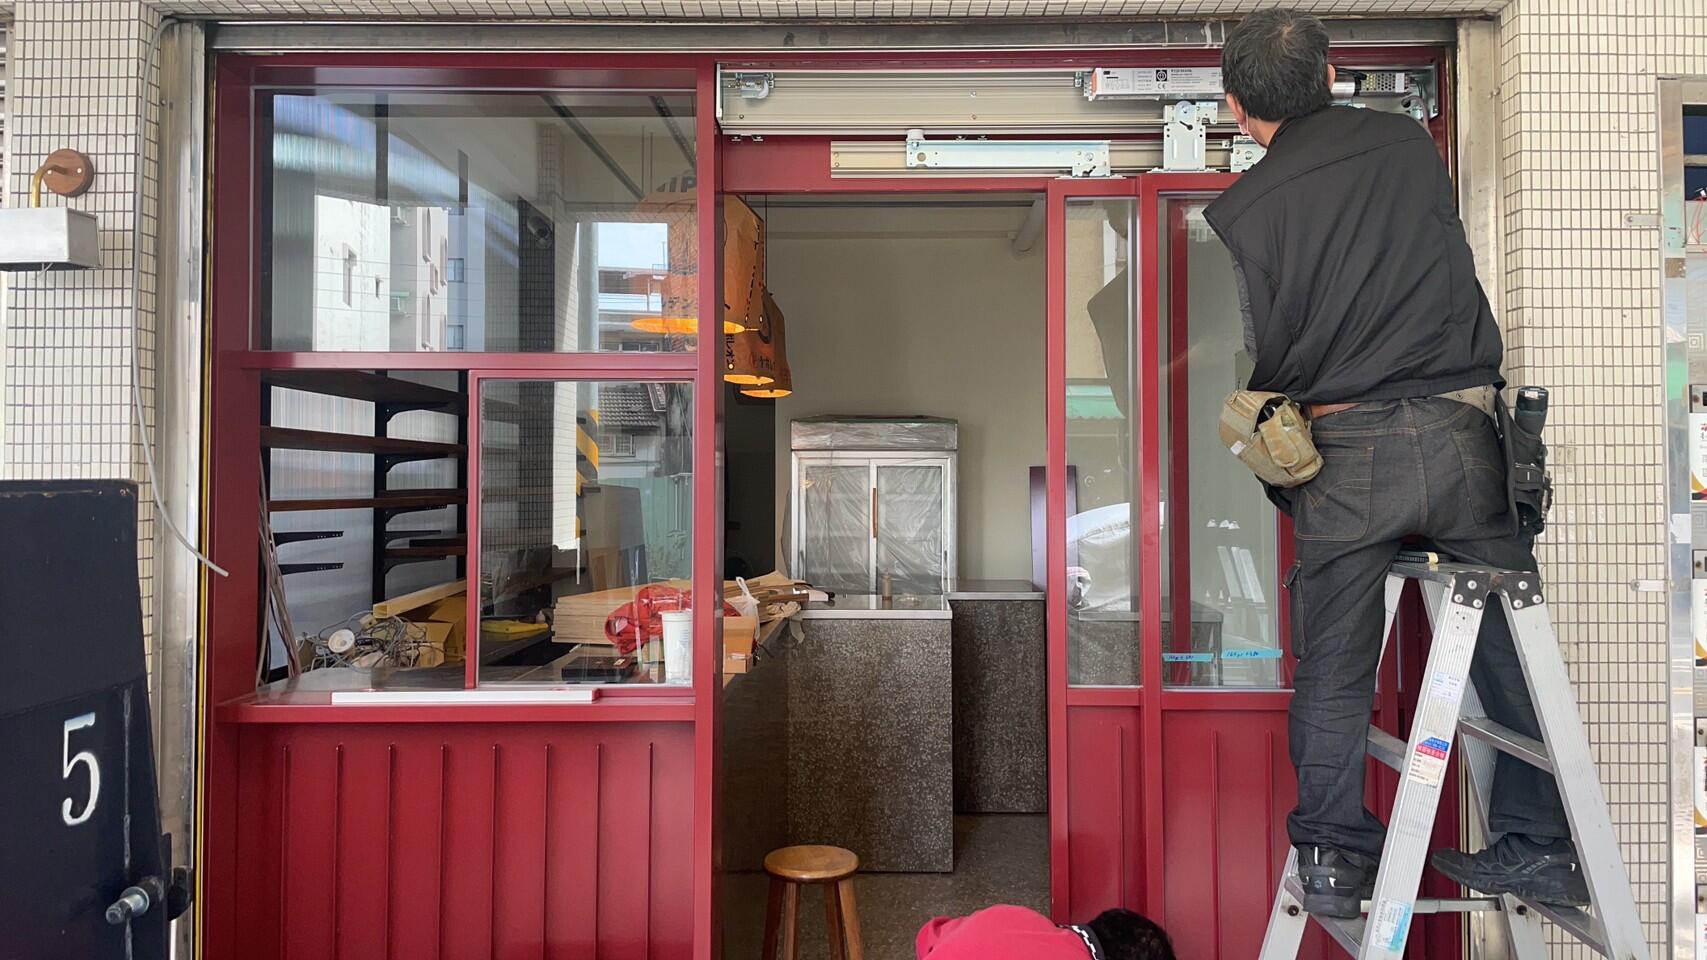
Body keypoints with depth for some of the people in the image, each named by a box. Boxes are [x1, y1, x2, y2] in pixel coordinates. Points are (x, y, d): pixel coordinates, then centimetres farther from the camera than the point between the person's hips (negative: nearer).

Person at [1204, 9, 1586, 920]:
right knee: (1508, 644, 14)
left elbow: (1261, 359, -1)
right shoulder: (1410, 142, 7)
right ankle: (1539, 846, 23)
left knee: (1332, 670, 8)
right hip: (1460, 430, 3)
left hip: (1342, 449, -2)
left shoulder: (1238, 211, -3)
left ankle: (1332, 859, 17)